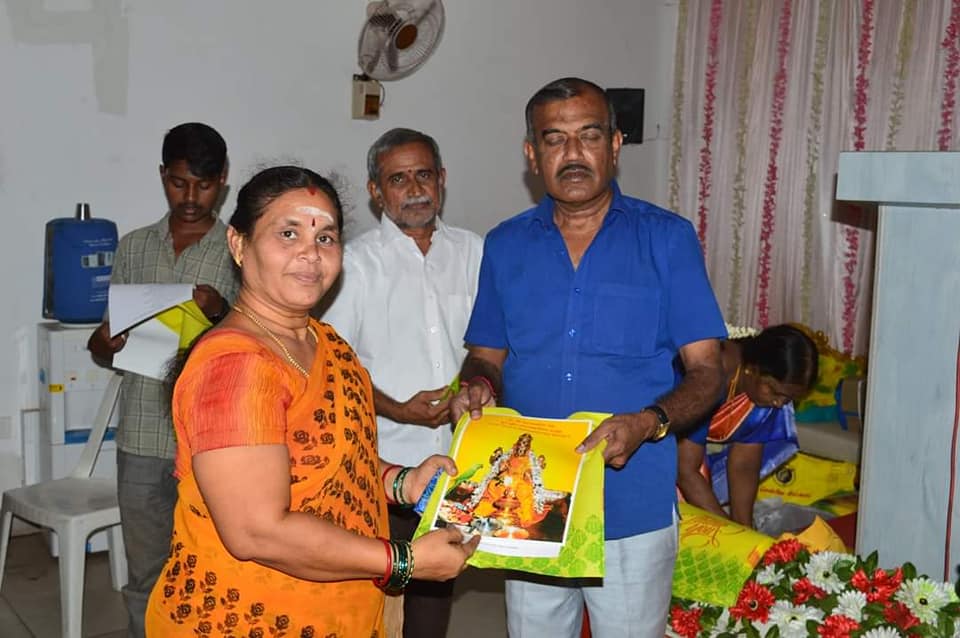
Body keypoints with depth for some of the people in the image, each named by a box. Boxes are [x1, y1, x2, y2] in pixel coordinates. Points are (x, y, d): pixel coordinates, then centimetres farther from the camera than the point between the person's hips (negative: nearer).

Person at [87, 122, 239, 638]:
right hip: (142, 438, 3)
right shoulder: (134, 247, 8)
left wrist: (221, 311, -22)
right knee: (144, 573, 14)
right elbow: (106, 351, 11)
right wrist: (103, 343, -12)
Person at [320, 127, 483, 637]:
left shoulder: (471, 252, 7)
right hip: (383, 461, -3)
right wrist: (397, 410, -17)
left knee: (438, 586, 16)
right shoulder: (355, 262, -3)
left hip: (456, 456, 4)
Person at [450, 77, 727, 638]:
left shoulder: (667, 238, -3)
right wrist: (479, 387, -11)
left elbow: (707, 370, -5)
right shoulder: (506, 245, 6)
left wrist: (649, 422, -24)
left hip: (635, 506, -2)